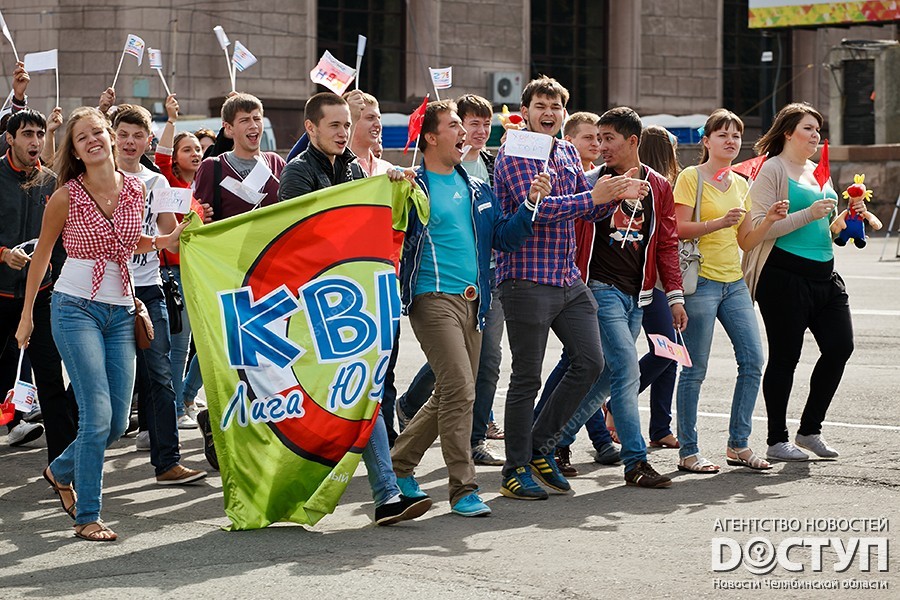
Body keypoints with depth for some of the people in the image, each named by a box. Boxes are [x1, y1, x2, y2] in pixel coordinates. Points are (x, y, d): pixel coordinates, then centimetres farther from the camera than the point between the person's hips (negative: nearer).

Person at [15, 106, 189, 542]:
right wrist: (27, 315, 7)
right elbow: (41, 255, 4)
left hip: (120, 311, 5)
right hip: (76, 308, -5)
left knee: (118, 423, 5)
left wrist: (165, 241, 3)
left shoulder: (135, 189, 3)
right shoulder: (66, 197, -7)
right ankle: (87, 517, -5)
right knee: (98, 415, -15)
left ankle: (60, 472, 33)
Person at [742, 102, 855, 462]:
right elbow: (761, 228, -14)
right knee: (785, 356, -3)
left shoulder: (817, 173, 19)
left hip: (824, 274, 8)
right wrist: (809, 214, -18)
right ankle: (777, 442, 7)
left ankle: (810, 430, 16)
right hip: (785, 276, -8)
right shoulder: (771, 170, -5)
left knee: (840, 345, 1)